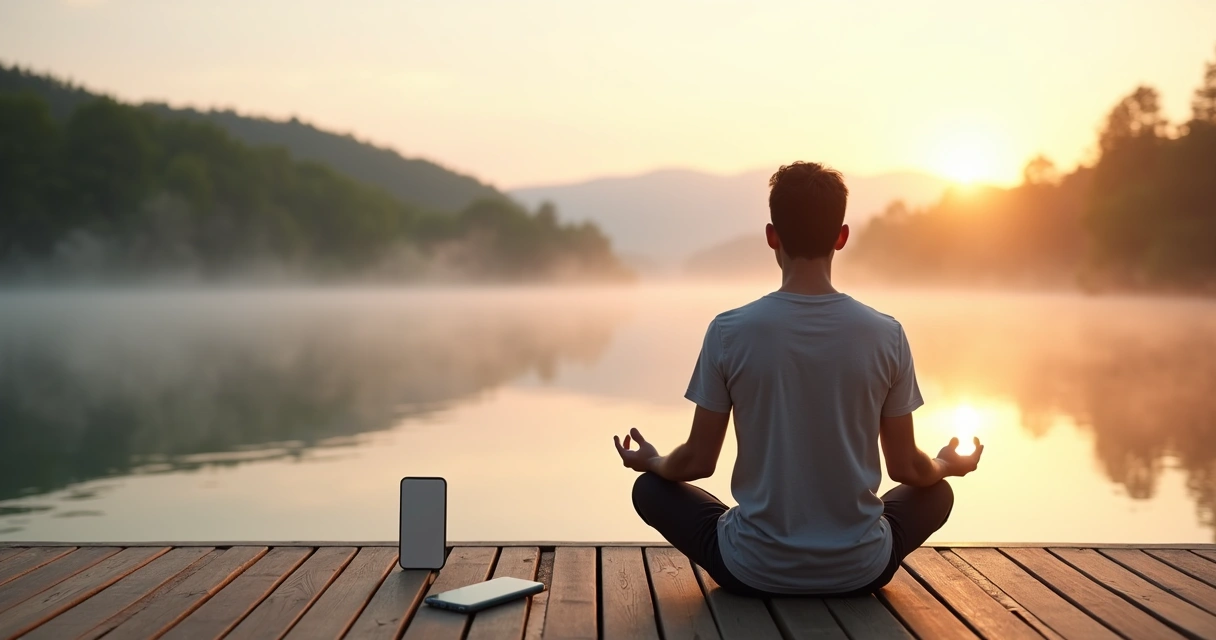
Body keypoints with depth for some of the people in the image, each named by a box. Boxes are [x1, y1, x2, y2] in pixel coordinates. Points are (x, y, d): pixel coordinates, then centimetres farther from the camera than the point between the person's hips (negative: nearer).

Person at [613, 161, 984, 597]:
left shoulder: (730, 332, -12)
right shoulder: (886, 335, -8)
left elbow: (698, 461, -3)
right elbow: (906, 468, 1)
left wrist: (652, 462, 20)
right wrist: (948, 465, 24)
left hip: (754, 572, -1)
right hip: (859, 571, 2)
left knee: (651, 488, 24)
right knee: (936, 491, 31)